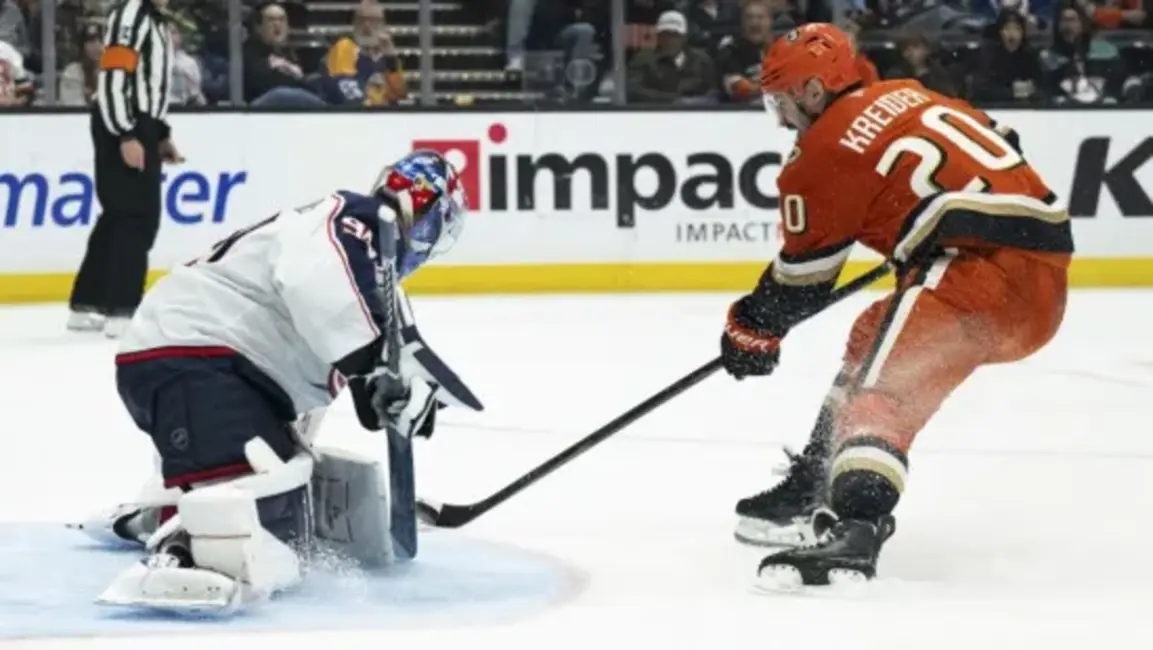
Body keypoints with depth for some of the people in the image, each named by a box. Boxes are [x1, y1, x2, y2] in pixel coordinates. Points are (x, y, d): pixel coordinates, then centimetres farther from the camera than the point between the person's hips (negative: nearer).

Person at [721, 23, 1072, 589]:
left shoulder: (827, 150, -3)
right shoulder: (907, 96, 20)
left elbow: (803, 276, 4)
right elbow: (998, 145, 28)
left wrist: (752, 328, 21)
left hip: (988, 264, -10)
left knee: (883, 382, -21)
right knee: (875, 335, 27)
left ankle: (855, 526, -45)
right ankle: (817, 485, 32)